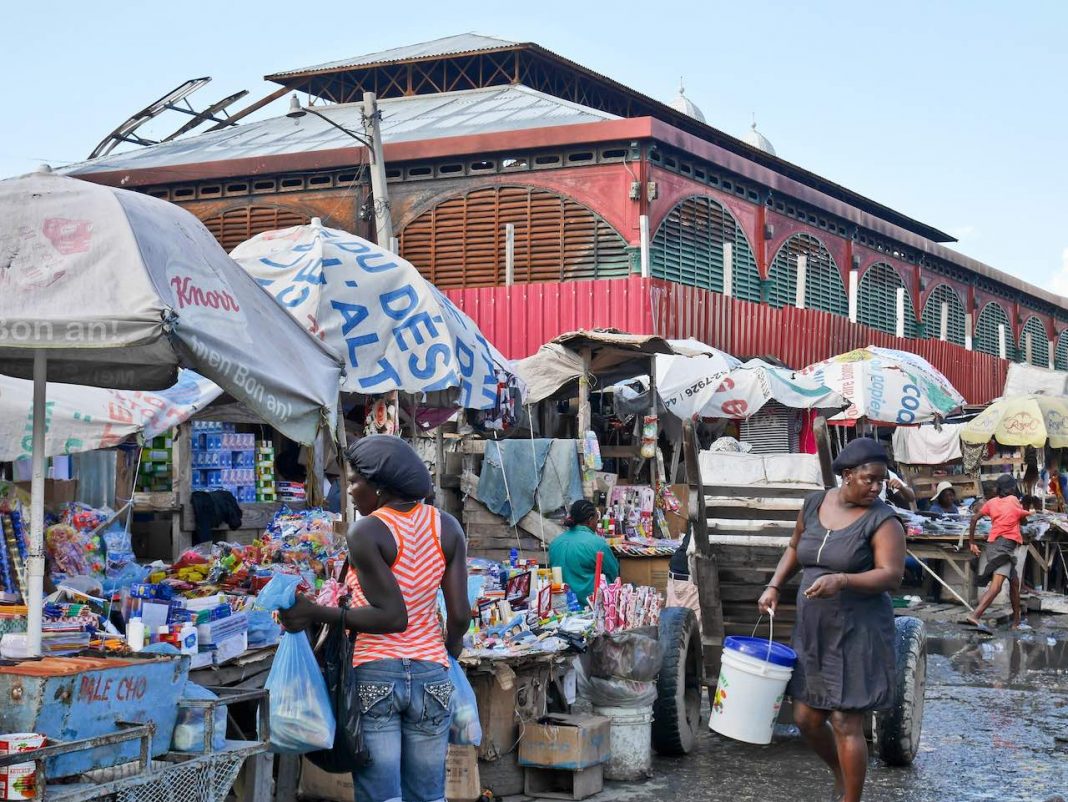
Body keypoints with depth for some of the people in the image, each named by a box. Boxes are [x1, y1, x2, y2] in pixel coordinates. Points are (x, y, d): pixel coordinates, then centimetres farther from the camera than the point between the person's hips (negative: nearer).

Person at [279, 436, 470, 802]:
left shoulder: (366, 532, -11)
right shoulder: (446, 527, 3)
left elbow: (393, 617, -16)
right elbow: (460, 616, 0)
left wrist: (316, 614, -11)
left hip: (375, 676, -4)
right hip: (431, 675, 4)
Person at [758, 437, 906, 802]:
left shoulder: (882, 519, -11)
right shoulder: (815, 504, 5)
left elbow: (891, 576, -21)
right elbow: (795, 548, 22)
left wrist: (843, 580, -35)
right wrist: (774, 586, 10)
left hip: (858, 633, -6)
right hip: (813, 631, 6)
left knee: (845, 723, -4)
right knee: (806, 718, 11)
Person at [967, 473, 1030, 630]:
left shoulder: (992, 502, 13)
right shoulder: (1014, 500, 1)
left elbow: (974, 519, 8)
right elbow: (1024, 518, 12)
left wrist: (972, 542, 13)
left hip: (993, 544, 8)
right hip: (1005, 545, -8)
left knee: (1015, 582, 20)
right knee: (996, 586, -20)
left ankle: (1016, 622, 27)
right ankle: (976, 615, -36)